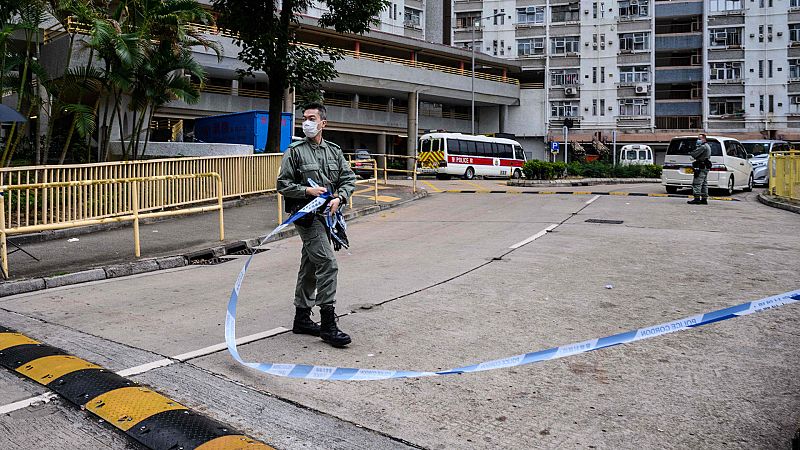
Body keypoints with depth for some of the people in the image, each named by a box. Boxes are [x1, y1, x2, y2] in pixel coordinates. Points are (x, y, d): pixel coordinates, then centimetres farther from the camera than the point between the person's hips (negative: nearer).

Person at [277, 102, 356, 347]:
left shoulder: (334, 151, 13)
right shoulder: (295, 151, -1)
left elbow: (349, 179, 10)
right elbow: (283, 184, -2)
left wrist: (339, 198, -9)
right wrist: (308, 191, -16)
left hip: (326, 215, 6)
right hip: (306, 215, -6)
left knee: (310, 267, 14)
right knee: (327, 264, -16)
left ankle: (302, 319, 26)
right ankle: (328, 324, -11)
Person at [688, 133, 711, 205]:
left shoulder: (703, 147, -14)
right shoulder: (707, 146, 22)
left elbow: (695, 154, -20)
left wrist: (690, 153, 1)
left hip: (701, 167, -11)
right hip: (705, 167, 11)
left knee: (697, 183, -11)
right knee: (704, 183, 13)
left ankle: (697, 198, -14)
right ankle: (704, 199, 16)